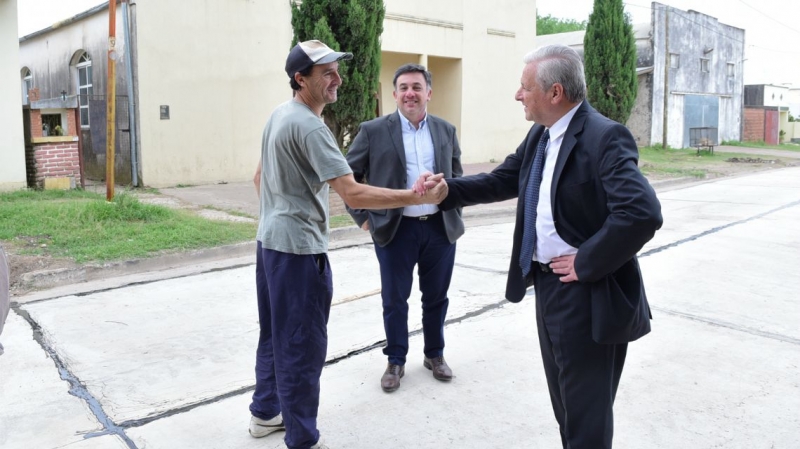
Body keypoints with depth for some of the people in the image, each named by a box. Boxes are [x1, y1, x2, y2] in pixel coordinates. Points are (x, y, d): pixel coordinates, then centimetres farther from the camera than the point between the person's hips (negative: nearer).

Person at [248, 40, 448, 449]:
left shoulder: (278, 114, 9)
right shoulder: (309, 126, -21)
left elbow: (261, 178, 19)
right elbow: (353, 194, -28)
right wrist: (417, 197, -30)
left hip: (270, 241, 10)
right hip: (299, 247, -10)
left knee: (276, 334, 21)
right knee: (302, 345, 0)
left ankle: (265, 412, 37)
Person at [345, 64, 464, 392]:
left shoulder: (446, 130, 6)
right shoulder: (374, 131, -5)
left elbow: (456, 174, 19)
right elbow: (348, 176, 1)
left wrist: (454, 207, 8)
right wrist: (363, 216, -3)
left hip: (441, 227, 3)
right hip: (395, 229, -2)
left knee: (436, 296, 14)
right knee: (394, 299, 8)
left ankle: (435, 355, 33)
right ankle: (396, 361, 26)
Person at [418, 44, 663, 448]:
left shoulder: (604, 137, -21)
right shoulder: (539, 135, 7)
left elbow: (642, 214, -32)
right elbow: (502, 180, 16)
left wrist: (586, 263, -23)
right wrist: (447, 190, 5)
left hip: (586, 294, -9)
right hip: (548, 284, 9)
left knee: (586, 414, 6)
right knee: (566, 403, 24)